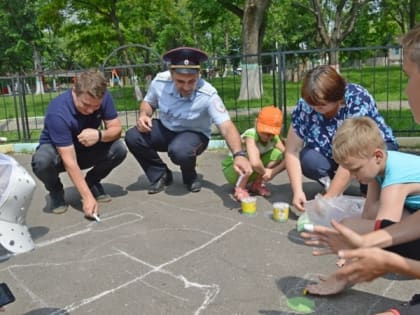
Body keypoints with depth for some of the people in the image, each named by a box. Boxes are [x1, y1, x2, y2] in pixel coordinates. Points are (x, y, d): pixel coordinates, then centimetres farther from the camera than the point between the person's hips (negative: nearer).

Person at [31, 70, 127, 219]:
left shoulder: (104, 98, -21)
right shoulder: (58, 112, -35)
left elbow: (116, 129, -15)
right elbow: (69, 161, -36)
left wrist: (99, 135, -40)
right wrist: (88, 197, -40)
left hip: (86, 149, 4)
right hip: (55, 150, -3)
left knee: (119, 149, -23)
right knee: (42, 161, -37)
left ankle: (92, 182, 5)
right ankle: (56, 191, -2)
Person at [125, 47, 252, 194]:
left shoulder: (208, 95, -30)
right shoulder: (160, 81, -19)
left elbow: (227, 127, -38)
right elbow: (148, 102, 3)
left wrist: (239, 155, -55)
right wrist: (144, 115, -21)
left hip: (194, 134, -4)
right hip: (165, 129, 4)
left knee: (179, 150, -38)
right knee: (132, 137, -21)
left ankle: (190, 177, 1)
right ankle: (160, 175, 3)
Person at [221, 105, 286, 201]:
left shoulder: (274, 137, -13)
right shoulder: (251, 135, -32)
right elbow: (255, 163, -48)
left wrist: (273, 172, -25)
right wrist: (265, 172, -29)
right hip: (231, 170, -6)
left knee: (278, 154, -13)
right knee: (251, 156, -36)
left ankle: (257, 184, 2)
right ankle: (240, 188, -15)